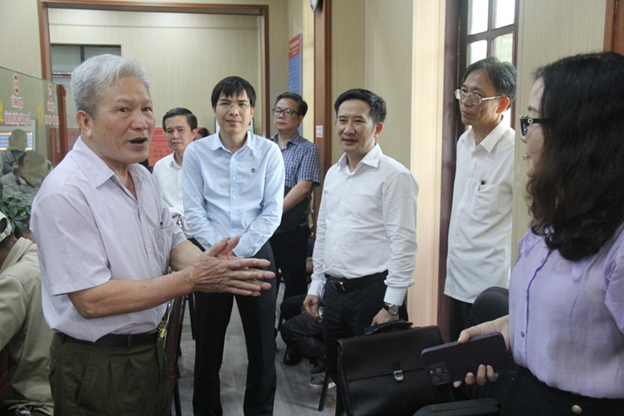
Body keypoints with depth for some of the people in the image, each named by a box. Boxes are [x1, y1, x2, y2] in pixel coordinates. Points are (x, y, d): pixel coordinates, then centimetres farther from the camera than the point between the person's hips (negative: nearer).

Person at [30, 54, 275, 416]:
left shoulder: (142, 177, 6)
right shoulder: (64, 193, -22)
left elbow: (172, 241, 9)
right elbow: (91, 300, -25)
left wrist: (205, 261, -15)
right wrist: (191, 279, -26)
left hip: (152, 349, 8)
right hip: (98, 368, -7)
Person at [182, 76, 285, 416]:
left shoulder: (268, 152, -1)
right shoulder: (196, 152, 0)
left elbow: (272, 211, -4)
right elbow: (193, 212, -3)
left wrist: (239, 252, -11)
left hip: (256, 255, 0)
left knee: (262, 344, 10)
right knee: (208, 345, 11)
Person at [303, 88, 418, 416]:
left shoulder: (393, 175, -11)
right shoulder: (333, 174, 12)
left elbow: (403, 244, -15)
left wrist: (392, 305, -17)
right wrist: (316, 286, 16)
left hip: (371, 291, -7)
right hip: (333, 291, 7)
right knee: (339, 376, 18)